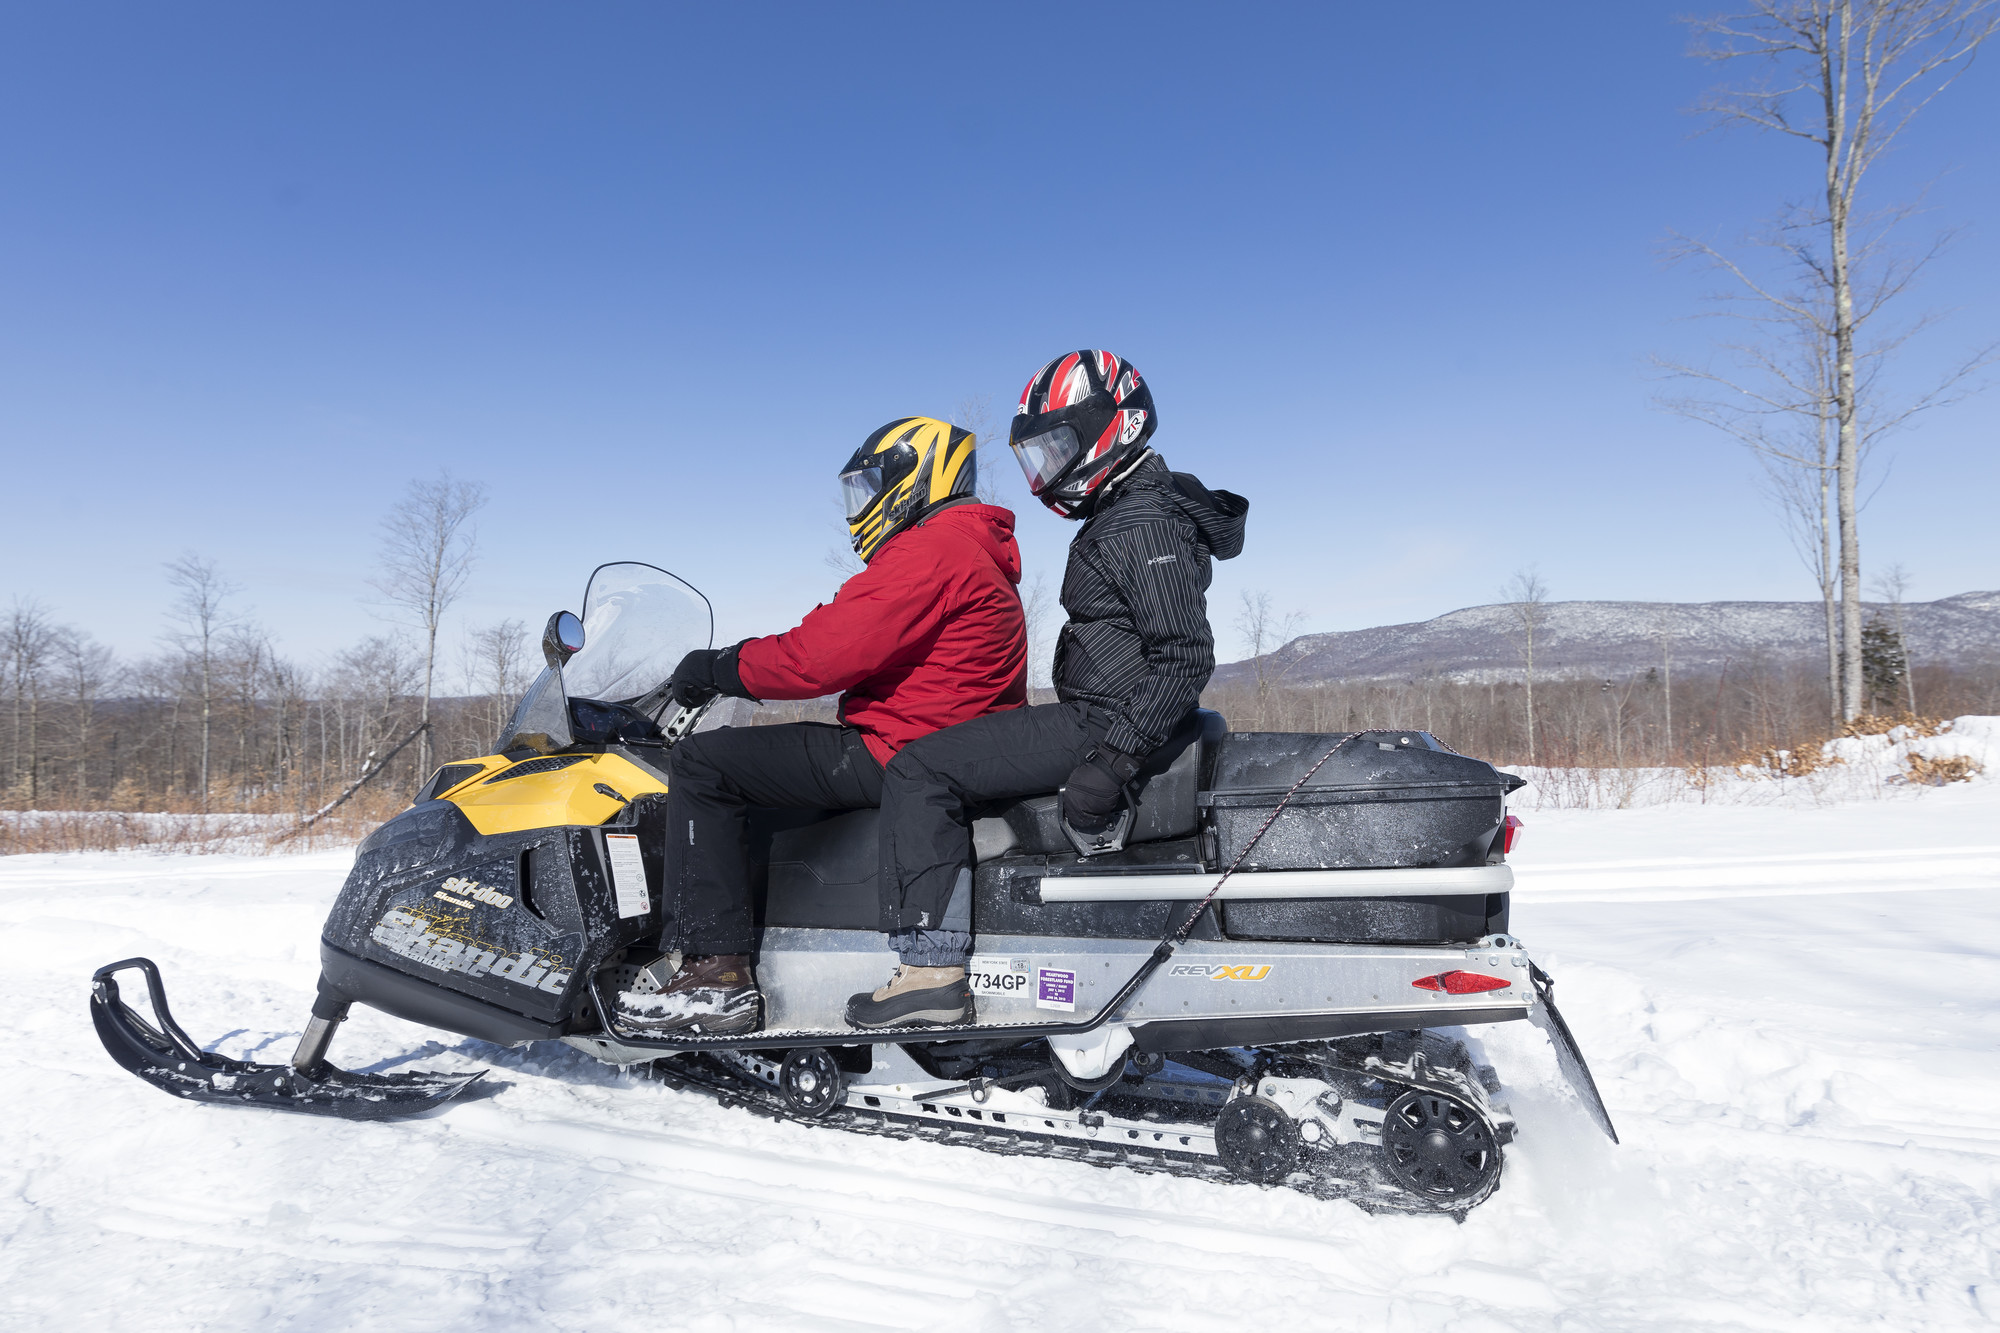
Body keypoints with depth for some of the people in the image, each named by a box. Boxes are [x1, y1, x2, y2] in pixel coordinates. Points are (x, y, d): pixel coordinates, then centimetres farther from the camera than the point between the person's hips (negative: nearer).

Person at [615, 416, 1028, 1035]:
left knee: (701, 763, -10)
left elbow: (825, 652, -21)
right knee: (753, 755, 25)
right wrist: (741, 668, 17)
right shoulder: (977, 552, 22)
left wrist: (721, 668, -6)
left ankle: (717, 973, -13)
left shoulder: (930, 550, -13)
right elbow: (850, 645, 23)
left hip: (898, 753, -11)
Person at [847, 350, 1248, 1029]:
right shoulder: (1122, 514, 18)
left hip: (1104, 723, -11)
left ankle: (932, 971, -16)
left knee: (918, 769, -14)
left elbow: (1185, 657, -23)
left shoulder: (1144, 524, -15)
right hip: (1094, 716, 11)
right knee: (948, 753, 19)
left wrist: (1112, 762, -29)